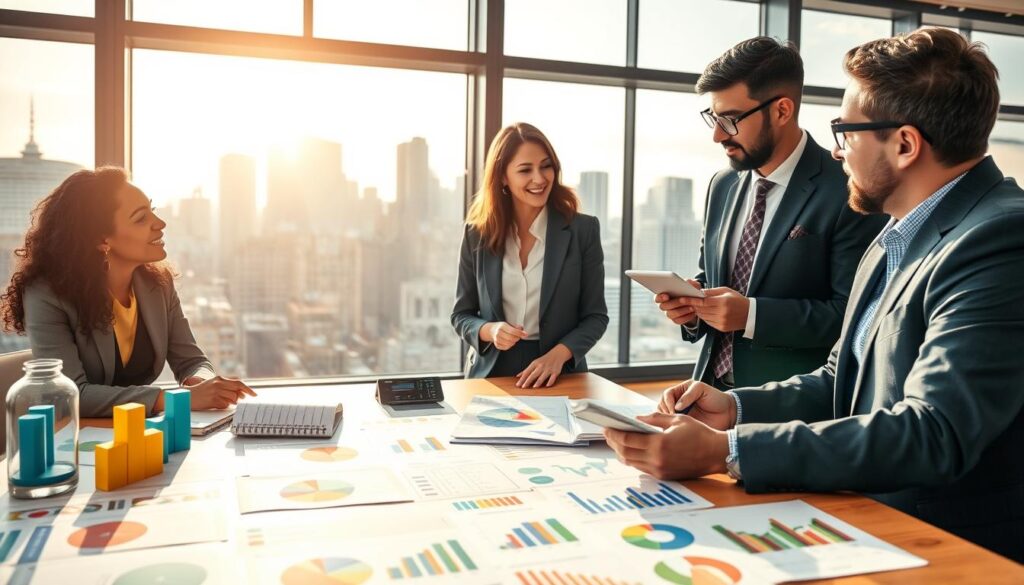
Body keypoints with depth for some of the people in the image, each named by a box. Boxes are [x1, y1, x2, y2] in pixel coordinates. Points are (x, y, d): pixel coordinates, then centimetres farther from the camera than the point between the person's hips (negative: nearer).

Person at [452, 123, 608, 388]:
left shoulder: (583, 229, -1)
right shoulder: (477, 233, 2)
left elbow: (596, 315, 2)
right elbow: (461, 315, 8)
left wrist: (558, 355, -14)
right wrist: (490, 331, -13)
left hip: (559, 377, -1)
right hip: (491, 374, 1)